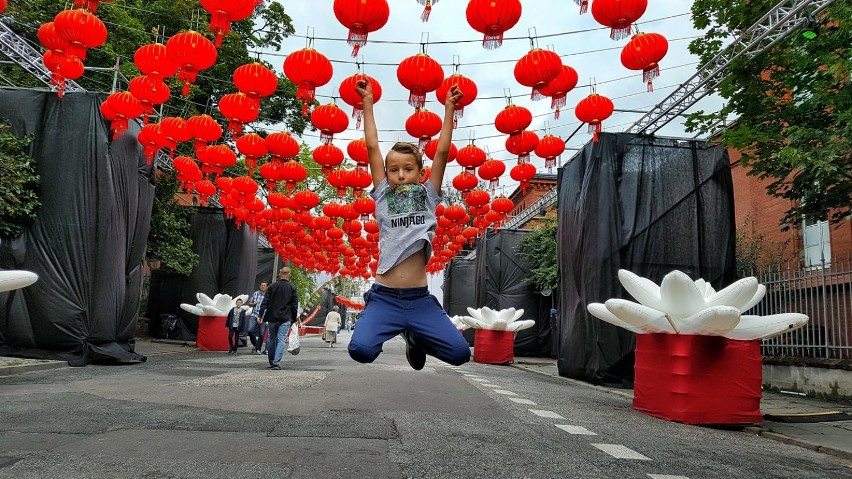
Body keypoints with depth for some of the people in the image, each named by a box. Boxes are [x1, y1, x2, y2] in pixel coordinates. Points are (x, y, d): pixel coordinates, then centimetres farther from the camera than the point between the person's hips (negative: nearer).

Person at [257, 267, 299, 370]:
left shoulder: (272, 287, 3)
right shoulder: (292, 288, 1)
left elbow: (265, 302, 0)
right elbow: (295, 305, 2)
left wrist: (261, 315, 0)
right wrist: (293, 319, 8)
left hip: (272, 318, 2)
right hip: (285, 319, -2)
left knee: (271, 339, 13)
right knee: (281, 340, -3)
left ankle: (271, 362, 22)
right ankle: (276, 363, -13)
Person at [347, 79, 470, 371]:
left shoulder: (428, 196, 11)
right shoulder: (383, 195, 10)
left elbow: (442, 151, 8)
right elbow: (372, 147, 9)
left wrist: (449, 107, 11)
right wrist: (368, 102, 12)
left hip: (420, 299, 1)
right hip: (384, 298, -1)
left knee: (460, 353, -13)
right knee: (360, 349, -25)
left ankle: (416, 338, 21)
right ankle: (394, 332, 12)